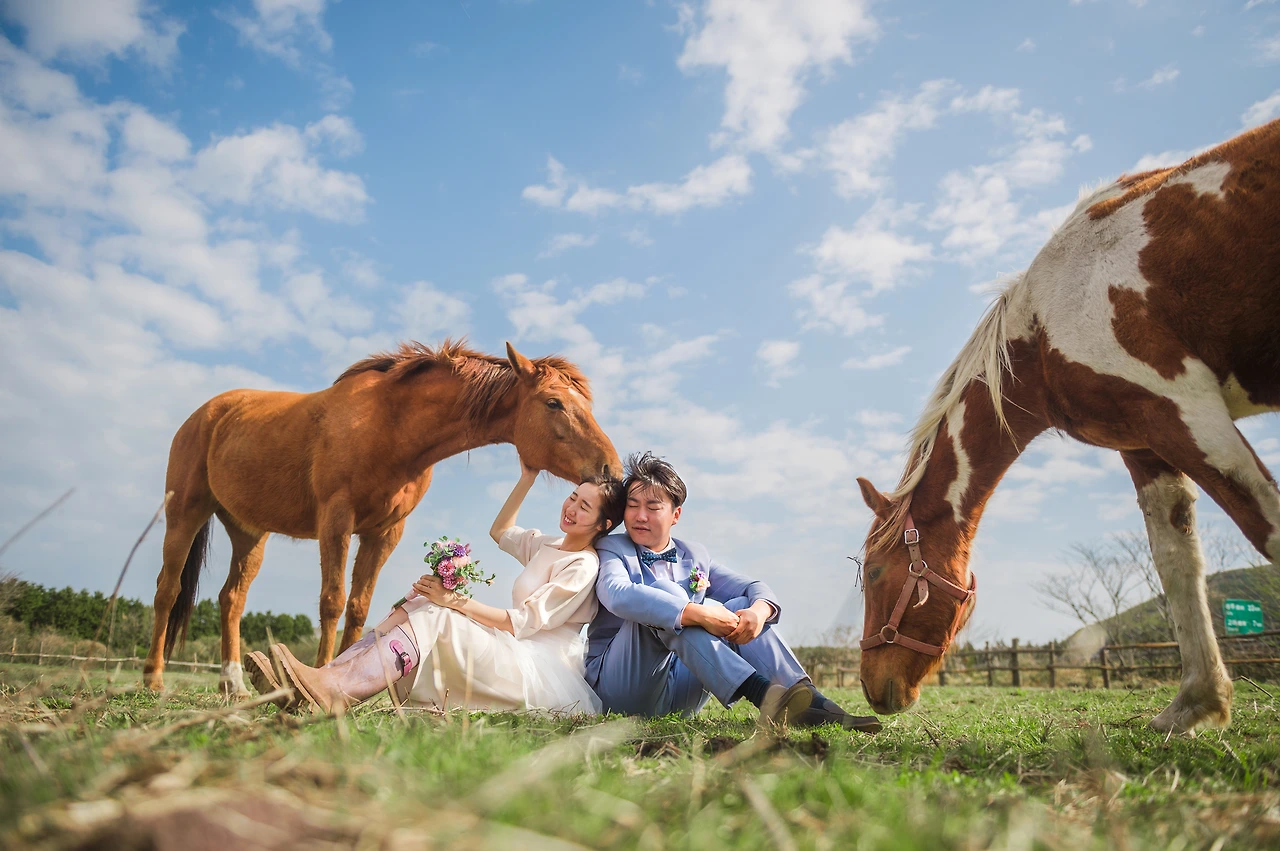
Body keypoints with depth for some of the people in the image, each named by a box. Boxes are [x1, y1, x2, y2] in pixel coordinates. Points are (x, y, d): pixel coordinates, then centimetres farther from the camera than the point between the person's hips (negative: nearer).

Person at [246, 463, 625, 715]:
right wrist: (527, 479, 28)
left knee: (433, 615, -26)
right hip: (515, 658, 8)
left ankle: (333, 689, -39)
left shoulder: (585, 566, -9)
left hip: (545, 675, -8)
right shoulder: (547, 546, 18)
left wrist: (456, 601, -19)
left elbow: (521, 623, -16)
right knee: (417, 607, -9)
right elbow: (500, 531, 36)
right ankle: (329, 681, -25)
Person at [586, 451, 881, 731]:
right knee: (664, 592, -29)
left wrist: (758, 610, -20)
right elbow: (619, 595, -25)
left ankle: (810, 702, -26)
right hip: (619, 688, -5)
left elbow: (753, 587, 6)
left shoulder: (694, 555, 16)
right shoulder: (610, 549, -2)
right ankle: (763, 694, -45)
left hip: (678, 692, 5)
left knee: (741, 607, -9)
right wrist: (697, 613, -35)